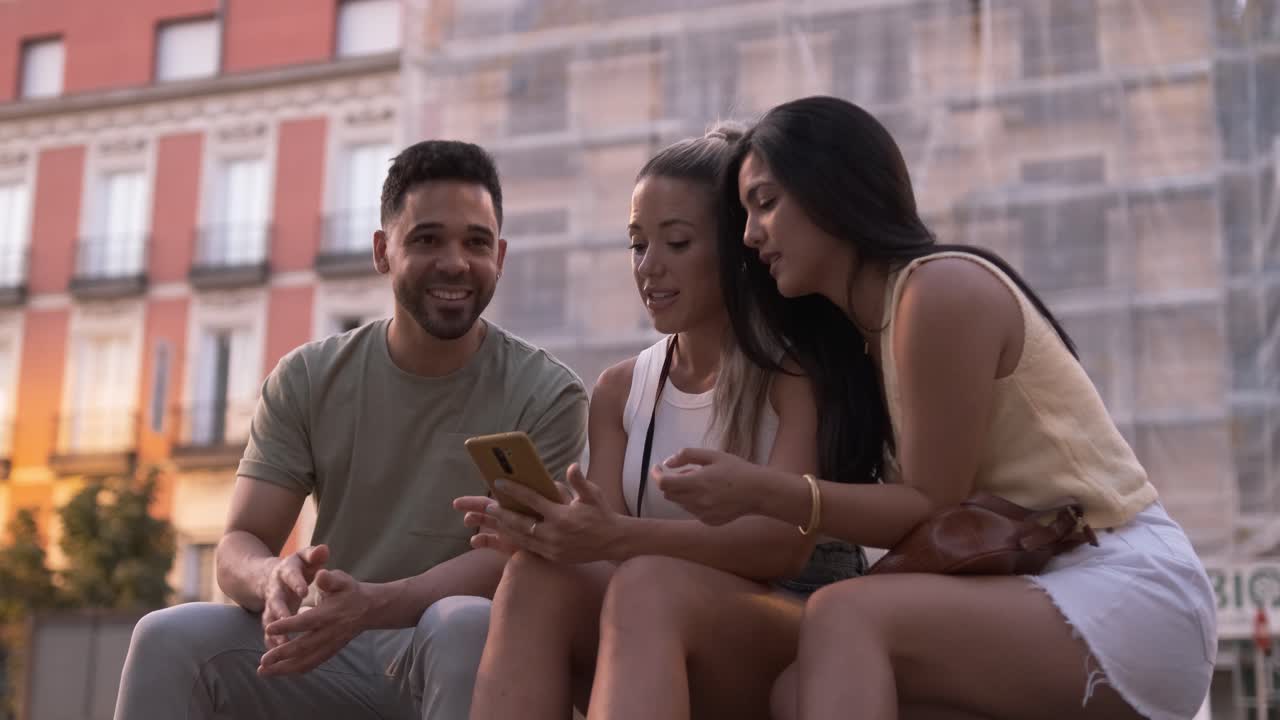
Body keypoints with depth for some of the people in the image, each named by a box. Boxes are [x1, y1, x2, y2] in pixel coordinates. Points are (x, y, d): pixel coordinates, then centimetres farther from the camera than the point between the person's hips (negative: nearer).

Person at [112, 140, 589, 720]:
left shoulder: (546, 395, -5)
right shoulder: (307, 380, 3)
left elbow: (508, 559, -16)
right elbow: (239, 546, -2)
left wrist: (370, 605, -34)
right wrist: (276, 579, -28)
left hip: (465, 660, -2)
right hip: (330, 655, 3)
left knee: (465, 623, -36)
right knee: (169, 639, -23)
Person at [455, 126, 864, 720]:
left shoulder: (795, 367, -2)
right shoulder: (619, 391, 13)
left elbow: (786, 541, -16)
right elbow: (609, 543, 3)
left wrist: (618, 538, -31)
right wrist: (549, 531, -21)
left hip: (808, 639, -4)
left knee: (646, 583, -34)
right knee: (536, 577, -27)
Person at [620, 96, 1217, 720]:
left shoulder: (942, 289, -12)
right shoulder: (868, 335, 15)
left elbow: (934, 510, -13)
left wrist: (763, 492, -21)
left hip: (1131, 595, -8)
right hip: (1045, 595, 8)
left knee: (846, 616, -28)